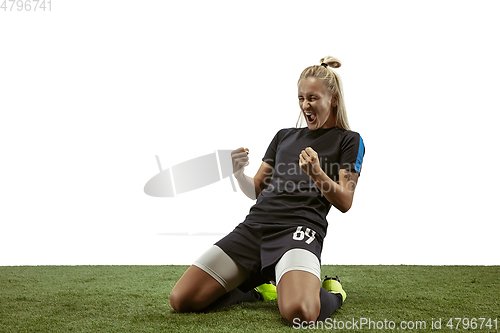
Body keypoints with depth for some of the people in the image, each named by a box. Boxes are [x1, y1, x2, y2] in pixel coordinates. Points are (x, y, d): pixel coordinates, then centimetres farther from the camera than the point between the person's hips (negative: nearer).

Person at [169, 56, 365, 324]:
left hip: (299, 228, -5)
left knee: (300, 312, -37)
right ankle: (260, 290, 13)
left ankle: (331, 293, 0)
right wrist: (238, 174, 1)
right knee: (181, 299, -10)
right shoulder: (284, 135, 25)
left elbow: (344, 203, 2)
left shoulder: (348, 141, 11)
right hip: (254, 225, 5)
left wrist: (317, 175, -17)